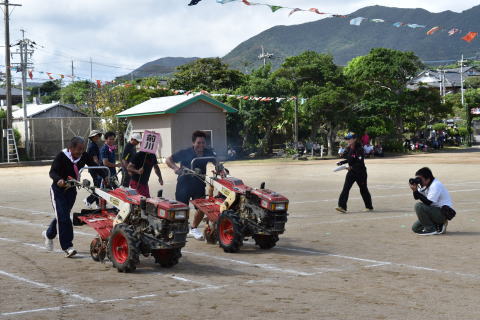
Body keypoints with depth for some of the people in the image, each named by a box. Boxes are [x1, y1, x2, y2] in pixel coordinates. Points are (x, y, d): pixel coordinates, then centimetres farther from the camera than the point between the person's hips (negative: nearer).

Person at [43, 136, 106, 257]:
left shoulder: (84, 156, -6)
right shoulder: (61, 156, -20)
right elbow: (52, 171, -27)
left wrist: (106, 176, -24)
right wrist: (58, 180, -49)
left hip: (71, 190, 6)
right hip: (58, 190, -5)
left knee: (62, 215, 18)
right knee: (63, 217, -13)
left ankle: (49, 234, 45)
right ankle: (67, 247, -13)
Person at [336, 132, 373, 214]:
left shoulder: (359, 149, -18)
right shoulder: (348, 149, 4)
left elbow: (360, 163, -24)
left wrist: (352, 167, -32)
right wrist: (341, 162, 5)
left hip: (360, 172, -6)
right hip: (351, 171, 6)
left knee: (363, 190, 9)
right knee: (346, 188, -10)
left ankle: (369, 207, 28)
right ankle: (342, 206, -17)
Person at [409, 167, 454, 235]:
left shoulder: (435, 185, -21)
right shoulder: (425, 185, 7)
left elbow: (428, 202, -27)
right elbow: (416, 197, 9)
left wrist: (416, 191, -28)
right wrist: (415, 190, -12)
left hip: (444, 213, -10)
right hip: (436, 210, 10)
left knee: (418, 206, -26)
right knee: (415, 228, 5)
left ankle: (430, 229, -16)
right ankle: (439, 226, 11)